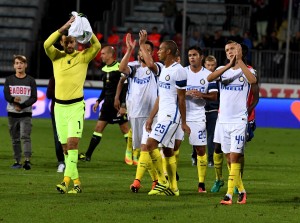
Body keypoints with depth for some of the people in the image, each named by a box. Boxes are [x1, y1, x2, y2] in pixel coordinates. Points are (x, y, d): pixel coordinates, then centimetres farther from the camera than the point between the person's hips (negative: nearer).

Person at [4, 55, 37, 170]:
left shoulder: (30, 80, 4)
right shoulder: (9, 80, 9)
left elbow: (34, 98, -3)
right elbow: (6, 95, -3)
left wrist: (22, 105, -16)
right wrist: (14, 99, -24)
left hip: (26, 114, -3)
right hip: (12, 113, 3)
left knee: (25, 136, -17)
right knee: (15, 139, 6)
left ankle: (27, 160, -25)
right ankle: (17, 161, 12)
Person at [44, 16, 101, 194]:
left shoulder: (83, 57, 0)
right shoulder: (56, 56, 4)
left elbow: (97, 46, -17)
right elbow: (47, 44, -16)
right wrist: (64, 28, -25)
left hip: (76, 106, -4)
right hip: (59, 106, 4)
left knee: (73, 143, -17)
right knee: (66, 147, 5)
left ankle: (67, 181, -25)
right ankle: (77, 182, 13)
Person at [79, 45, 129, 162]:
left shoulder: (119, 68, -13)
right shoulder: (105, 69, 12)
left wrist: (123, 105, -19)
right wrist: (99, 101, 19)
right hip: (107, 103, 8)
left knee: (125, 129, -3)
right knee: (98, 127, 6)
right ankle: (87, 155, 8)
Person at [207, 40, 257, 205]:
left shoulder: (247, 70, 1)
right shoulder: (223, 69, 10)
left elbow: (253, 80, -24)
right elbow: (210, 78, -12)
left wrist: (239, 62, -20)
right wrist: (229, 65, -21)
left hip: (239, 120, -4)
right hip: (223, 120, 4)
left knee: (235, 157, -10)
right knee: (229, 158, 8)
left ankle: (229, 194, -11)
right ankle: (241, 191, 20)